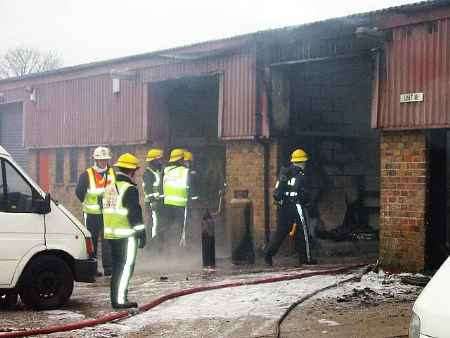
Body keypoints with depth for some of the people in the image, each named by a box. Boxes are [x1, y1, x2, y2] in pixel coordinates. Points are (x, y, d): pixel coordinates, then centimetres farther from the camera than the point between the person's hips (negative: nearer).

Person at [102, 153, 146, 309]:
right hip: (126, 234, -8)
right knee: (127, 266, -4)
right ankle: (120, 299, -9)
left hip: (111, 233, 8)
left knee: (117, 266, 15)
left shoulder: (110, 187, 14)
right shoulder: (130, 189, -13)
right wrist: (141, 233, -11)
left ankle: (115, 298, 18)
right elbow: (135, 213, -16)